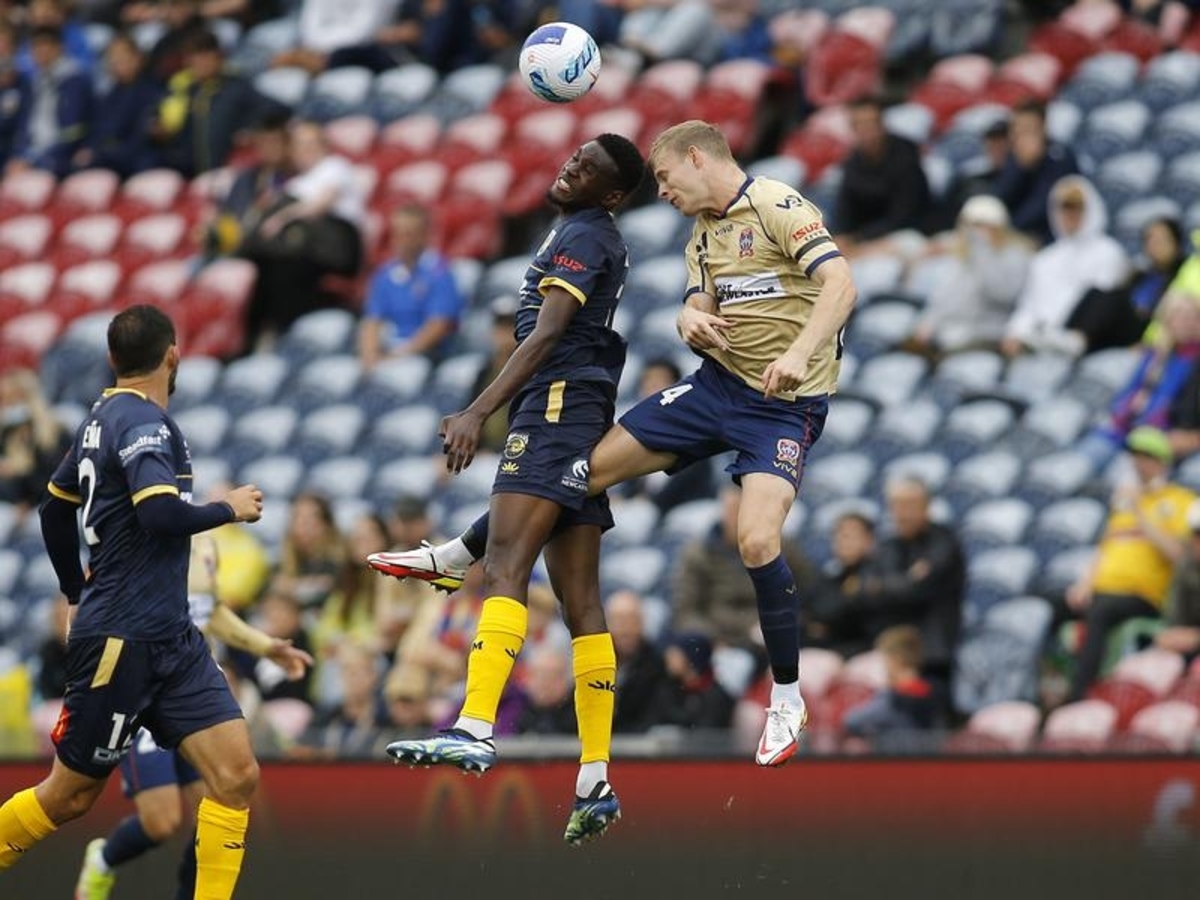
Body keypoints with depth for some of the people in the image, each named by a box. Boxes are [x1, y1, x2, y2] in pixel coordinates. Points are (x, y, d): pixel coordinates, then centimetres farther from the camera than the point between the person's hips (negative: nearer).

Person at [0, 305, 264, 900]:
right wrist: (229, 508, -12)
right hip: (122, 641, -9)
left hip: (171, 639, 9)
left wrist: (79, 592, 35)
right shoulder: (142, 421, -15)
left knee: (237, 776, -5)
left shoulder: (106, 417, 13)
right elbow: (161, 513, -30)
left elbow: (55, 508, 25)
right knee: (70, 795, 3)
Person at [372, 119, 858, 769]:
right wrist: (692, 320, -12)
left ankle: (787, 700, -4)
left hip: (784, 401, -7)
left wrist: (799, 352, -38)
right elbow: (699, 306, 13)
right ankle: (455, 558, 17)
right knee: (593, 465, 2)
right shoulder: (704, 233, 13)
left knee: (757, 540, -23)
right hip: (717, 381, 7)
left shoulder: (778, 206, -13)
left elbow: (840, 283, -23)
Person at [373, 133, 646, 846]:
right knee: (580, 602, 6)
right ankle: (596, 781, 3)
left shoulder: (583, 237, -8)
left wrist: (479, 413, -26)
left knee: (506, 569, -22)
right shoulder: (602, 239, 23)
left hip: (558, 402, -10)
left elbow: (546, 335, -19)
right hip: (589, 422, 10)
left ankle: (476, 730, -36)